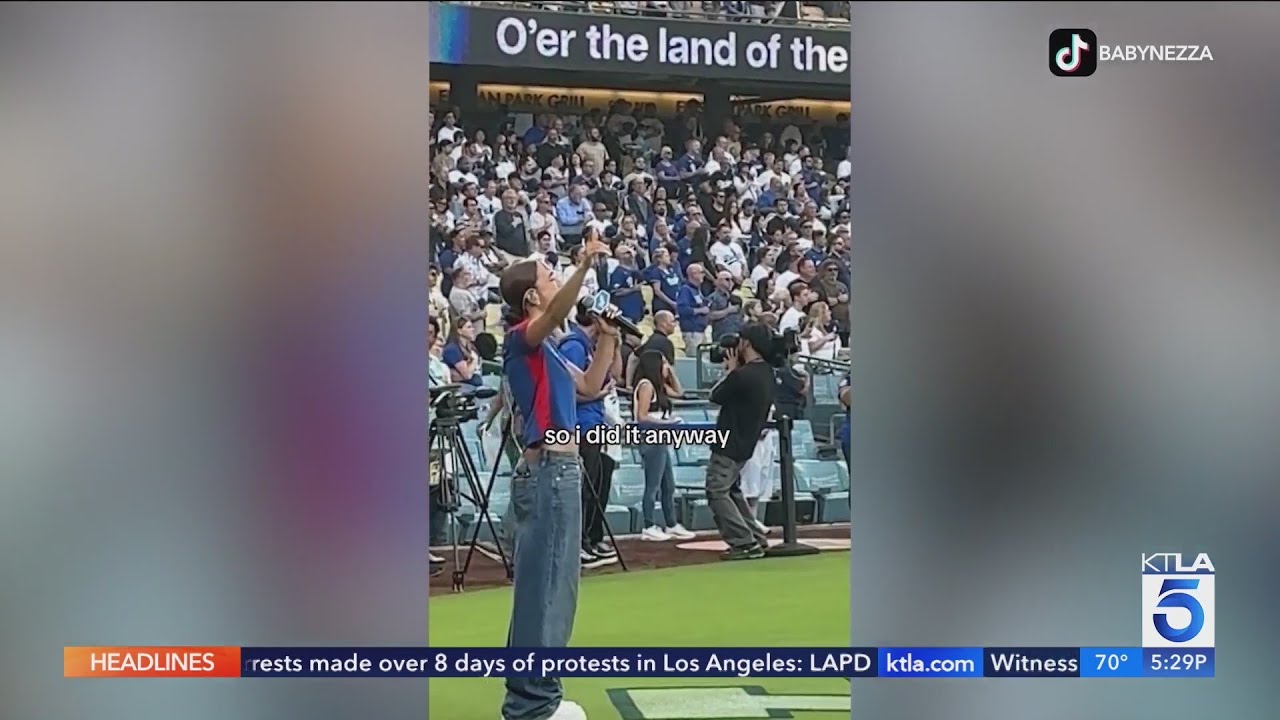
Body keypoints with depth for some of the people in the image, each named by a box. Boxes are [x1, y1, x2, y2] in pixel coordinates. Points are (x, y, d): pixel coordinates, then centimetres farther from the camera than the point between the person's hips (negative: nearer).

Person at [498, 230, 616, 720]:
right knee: (542, 586, -9)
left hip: (559, 470, 10)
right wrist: (585, 265, -43)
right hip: (546, 471, -10)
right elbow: (556, 312, -31)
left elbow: (590, 385, 27)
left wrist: (607, 336, 19)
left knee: (554, 584, 14)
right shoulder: (522, 338, -9)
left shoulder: (547, 348, 19)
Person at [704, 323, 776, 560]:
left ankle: (745, 543, -9)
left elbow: (715, 396, -9)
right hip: (745, 444, 10)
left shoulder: (742, 375, -25)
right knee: (732, 491, 22)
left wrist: (730, 369, 0)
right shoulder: (767, 374, 5)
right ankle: (756, 539, 21)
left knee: (717, 493, -5)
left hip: (729, 445, -10)